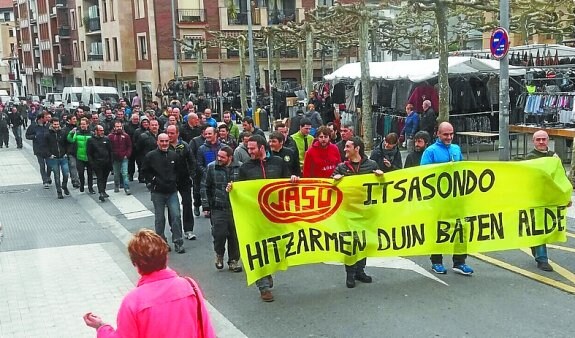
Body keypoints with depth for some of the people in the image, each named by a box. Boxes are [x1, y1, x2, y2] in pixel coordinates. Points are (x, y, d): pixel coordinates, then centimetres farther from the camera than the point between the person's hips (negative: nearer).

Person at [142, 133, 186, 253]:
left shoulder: (174, 155, 6)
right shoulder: (150, 156, -3)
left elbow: (178, 170, 18)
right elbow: (145, 171, 3)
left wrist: (175, 181, 9)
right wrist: (152, 181, -5)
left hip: (172, 191, 2)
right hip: (157, 193, -2)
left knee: (176, 216, -5)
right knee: (159, 219, 6)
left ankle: (178, 242, 2)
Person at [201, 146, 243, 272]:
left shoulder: (239, 167, -2)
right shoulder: (212, 167, -1)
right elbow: (205, 186, 4)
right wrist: (206, 204, 0)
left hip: (236, 208, 1)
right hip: (218, 208, -1)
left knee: (235, 235, 8)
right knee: (219, 234, -7)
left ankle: (233, 261, 23)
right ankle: (219, 255, 23)